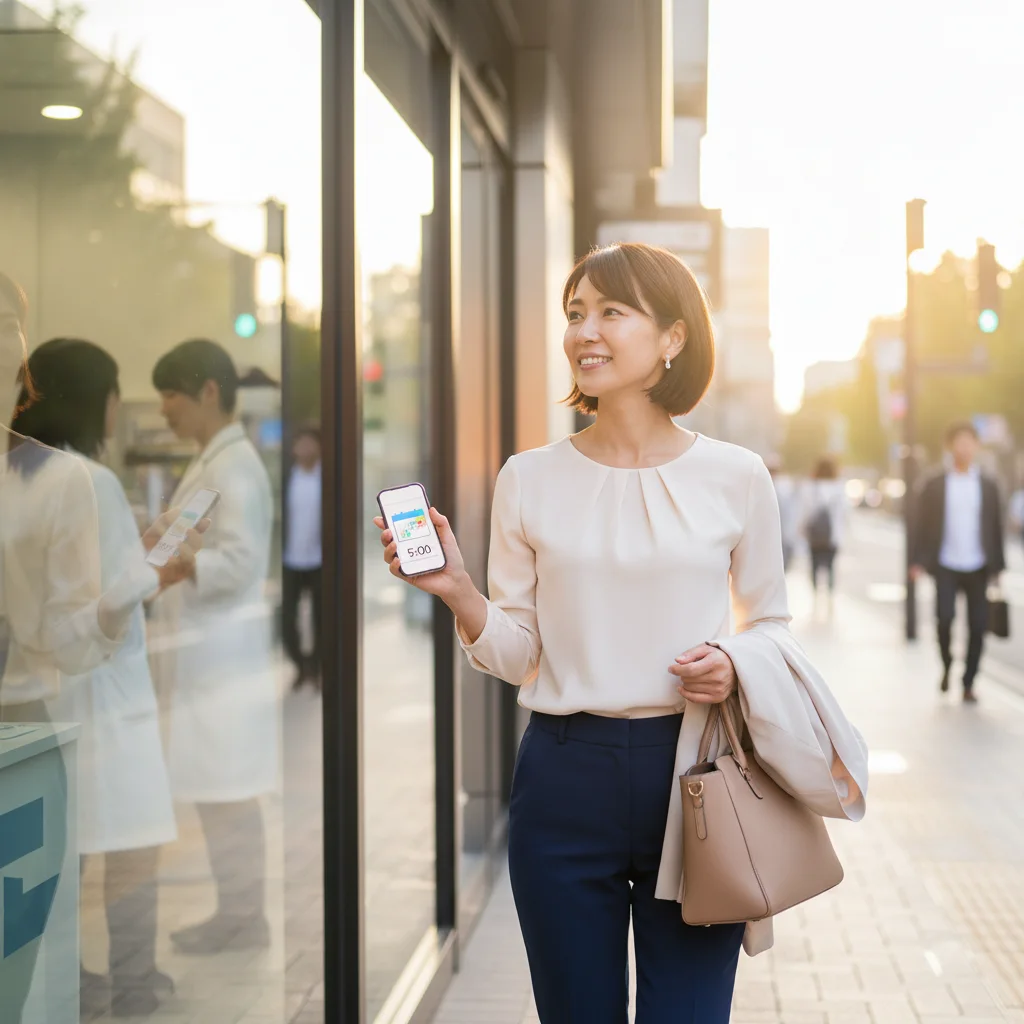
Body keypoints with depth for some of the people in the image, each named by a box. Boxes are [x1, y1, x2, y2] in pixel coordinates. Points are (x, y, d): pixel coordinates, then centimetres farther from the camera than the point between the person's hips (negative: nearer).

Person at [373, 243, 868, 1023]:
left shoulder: (736, 478, -1)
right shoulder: (530, 479, 2)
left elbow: (772, 627, 10)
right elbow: (516, 653, 4)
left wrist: (735, 662, -11)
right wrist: (458, 593, -14)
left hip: (690, 775, -1)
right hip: (565, 777, 1)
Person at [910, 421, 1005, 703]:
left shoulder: (988, 486, 8)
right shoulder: (934, 485, 4)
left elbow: (996, 527, 9)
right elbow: (922, 525, 3)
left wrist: (997, 566, 4)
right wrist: (918, 561, -5)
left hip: (978, 567, 2)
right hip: (946, 566, -1)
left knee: (977, 625, -1)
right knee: (945, 617, -14)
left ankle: (968, 684, 11)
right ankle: (946, 666, 13)